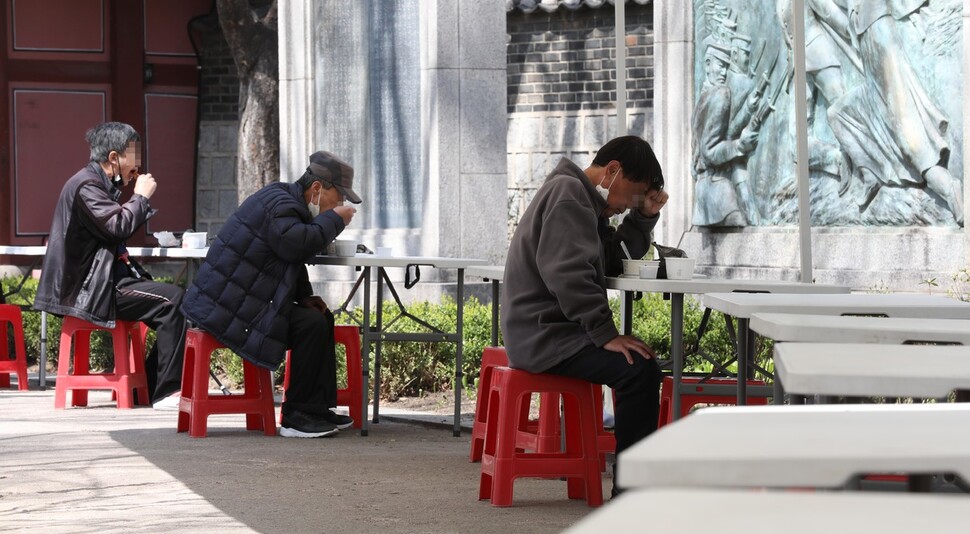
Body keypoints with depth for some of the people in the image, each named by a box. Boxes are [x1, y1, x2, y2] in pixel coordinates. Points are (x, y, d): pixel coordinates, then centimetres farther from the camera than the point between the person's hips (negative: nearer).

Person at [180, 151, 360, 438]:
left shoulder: (287, 203, 19)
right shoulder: (279, 204, -16)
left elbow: (292, 260, 25)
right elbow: (294, 245, -32)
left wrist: (305, 296, 8)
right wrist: (333, 220, -17)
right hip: (225, 309, -11)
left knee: (322, 318, 12)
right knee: (311, 325, -20)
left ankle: (319, 409, 11)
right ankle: (296, 417, -13)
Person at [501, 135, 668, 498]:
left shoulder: (583, 197, 23)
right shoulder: (568, 191, -11)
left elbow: (615, 261, 25)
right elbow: (567, 273, -23)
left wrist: (645, 215, 11)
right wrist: (606, 335, -24)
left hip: (545, 329, 11)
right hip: (543, 333, -11)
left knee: (643, 361, 11)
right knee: (639, 370, -24)